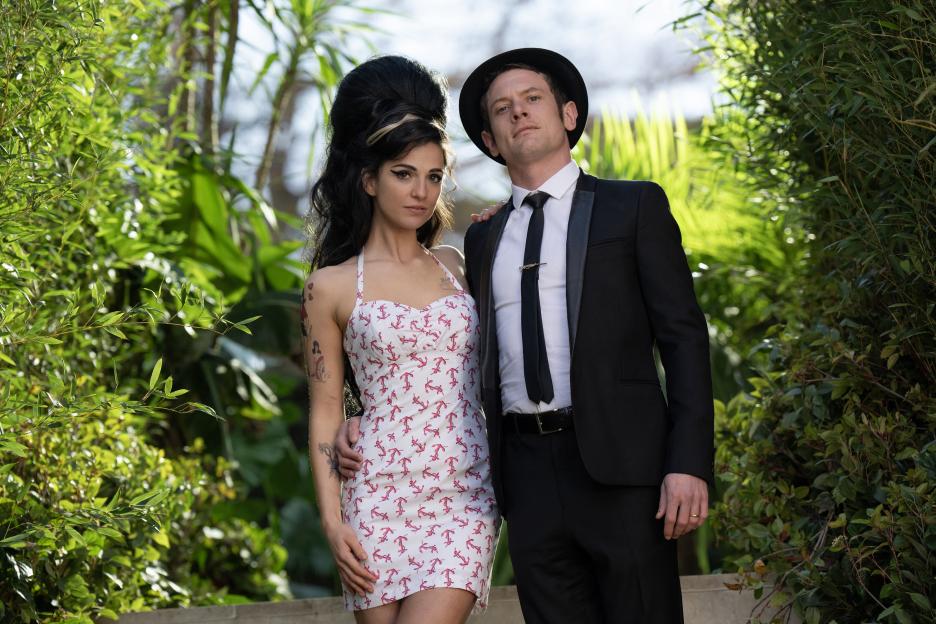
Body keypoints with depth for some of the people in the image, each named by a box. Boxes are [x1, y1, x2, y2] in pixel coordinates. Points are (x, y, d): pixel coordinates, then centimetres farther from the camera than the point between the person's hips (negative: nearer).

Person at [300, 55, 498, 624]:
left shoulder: (457, 266, 13)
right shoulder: (332, 287, 4)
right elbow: (326, 411, 4)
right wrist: (333, 519, -4)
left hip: (466, 493, 1)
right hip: (380, 493, -1)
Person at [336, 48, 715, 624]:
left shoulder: (634, 207, 7)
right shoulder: (484, 239, 19)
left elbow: (684, 337, 0)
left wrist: (690, 464, -11)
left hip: (620, 467, -4)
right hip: (530, 472, 4)